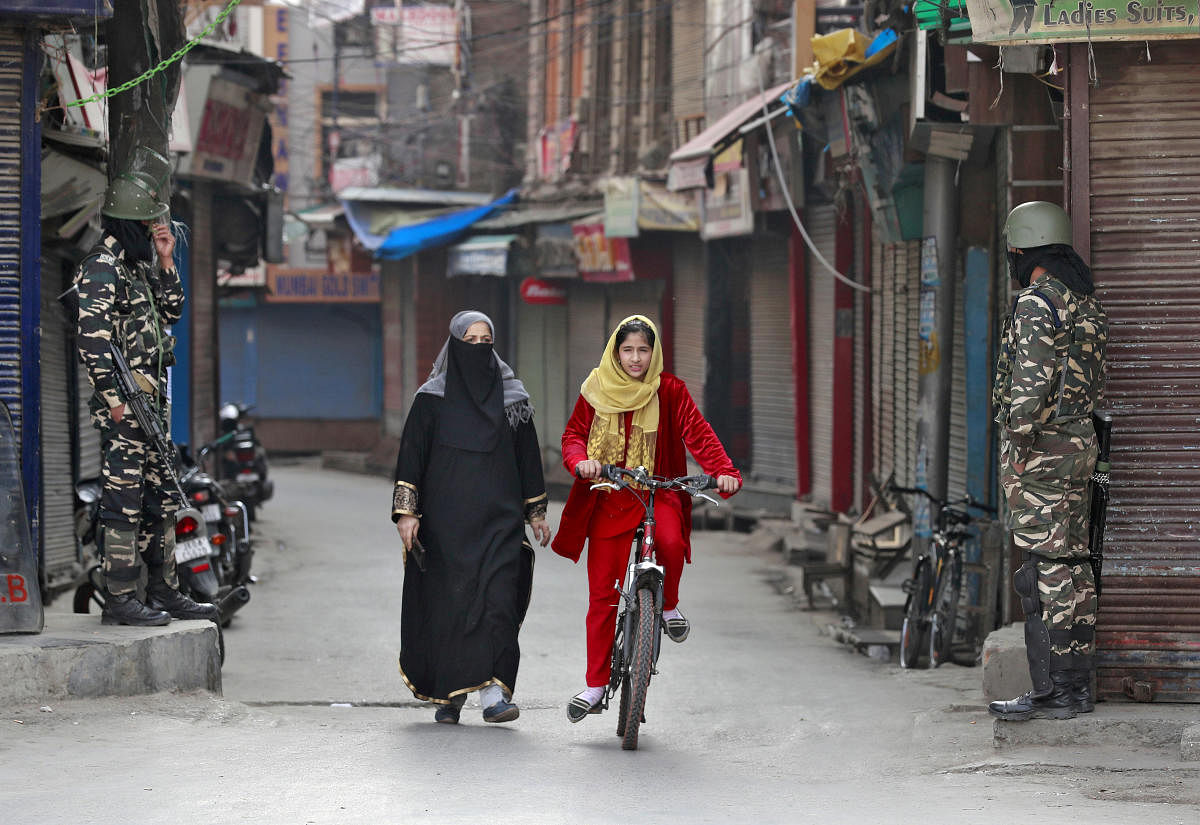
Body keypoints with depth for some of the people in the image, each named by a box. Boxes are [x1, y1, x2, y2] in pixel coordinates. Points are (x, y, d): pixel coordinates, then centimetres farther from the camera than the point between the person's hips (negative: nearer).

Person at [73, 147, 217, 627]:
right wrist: (114, 397, -20)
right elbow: (91, 338, -18)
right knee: (123, 500, -9)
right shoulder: (102, 269, -12)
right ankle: (120, 600, -8)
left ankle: (163, 591, 20)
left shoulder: (138, 266, 18)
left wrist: (166, 263, 15)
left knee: (160, 499, 13)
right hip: (124, 407, -10)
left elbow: (171, 313, 27)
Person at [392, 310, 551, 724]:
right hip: (447, 518, -1)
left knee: (498, 597, -12)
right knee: (448, 602, 2)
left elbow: (528, 457, 16)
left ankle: (493, 693, -17)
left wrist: (536, 512, 16)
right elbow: (411, 456, 0)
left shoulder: (510, 396, 9)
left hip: (499, 516, 1)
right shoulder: (432, 398, 2)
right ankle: (449, 694, 14)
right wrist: (407, 512, -8)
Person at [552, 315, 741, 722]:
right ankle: (596, 684, 7)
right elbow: (573, 434, 5)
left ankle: (669, 605, -3)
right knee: (602, 593, -1)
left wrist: (723, 471, -26)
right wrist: (580, 461, -18)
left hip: (657, 493, -1)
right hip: (608, 500, 1)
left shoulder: (669, 391, 0)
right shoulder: (596, 391, 5)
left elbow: (698, 433, -9)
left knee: (670, 540, -34)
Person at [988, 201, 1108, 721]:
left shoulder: (1036, 304, -15)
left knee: (1044, 570, -7)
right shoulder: (1087, 302, 14)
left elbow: (1032, 380, -22)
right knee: (1072, 564, 12)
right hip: (1080, 443, 9)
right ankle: (1076, 685, 16)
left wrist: (1019, 443, -17)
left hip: (1040, 450, -9)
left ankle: (1050, 692, -7)